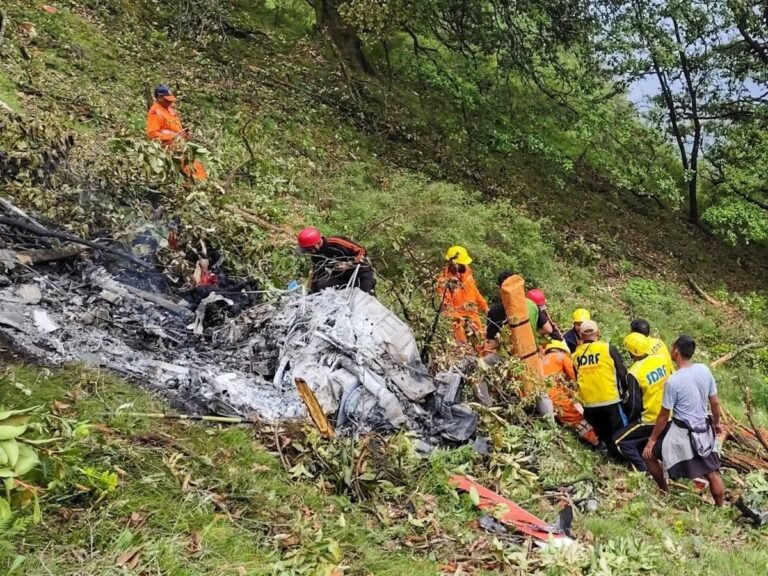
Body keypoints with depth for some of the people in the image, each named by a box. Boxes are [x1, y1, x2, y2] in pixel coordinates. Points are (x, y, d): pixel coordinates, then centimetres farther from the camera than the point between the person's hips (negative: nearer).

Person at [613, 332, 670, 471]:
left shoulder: (634, 373, -21)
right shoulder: (661, 358, -5)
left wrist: (632, 419, 4)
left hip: (652, 419, -7)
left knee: (620, 440, 6)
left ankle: (645, 471, 2)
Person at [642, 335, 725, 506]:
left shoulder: (673, 381, -21)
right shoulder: (704, 370, -6)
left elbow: (664, 416, -12)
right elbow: (715, 402, 5)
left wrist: (652, 439, 0)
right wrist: (716, 424, 23)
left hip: (681, 433, -6)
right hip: (704, 430, 6)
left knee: (649, 454, 14)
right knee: (712, 472, 18)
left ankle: (665, 492, 29)